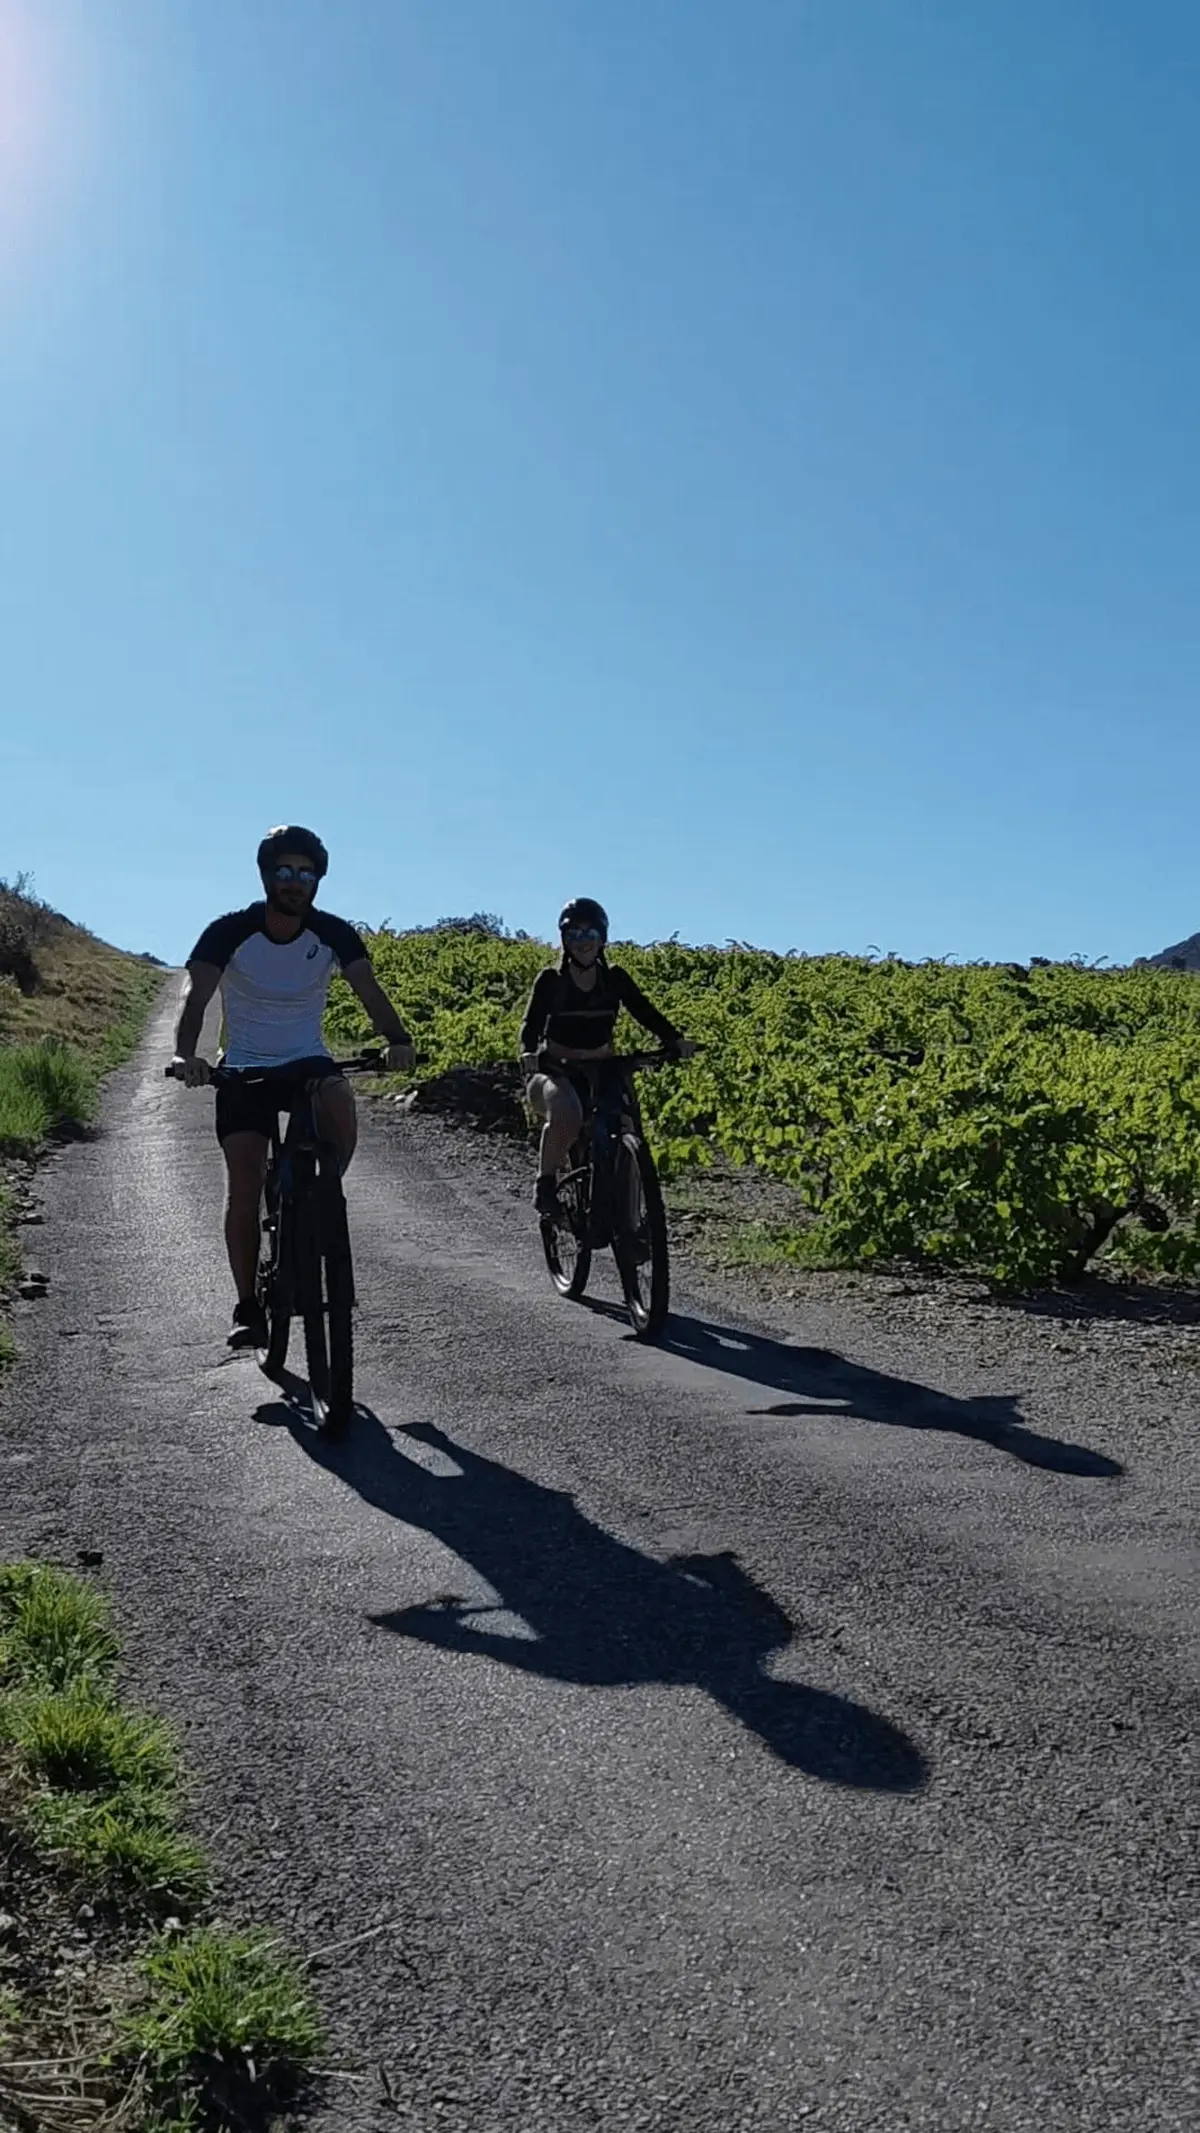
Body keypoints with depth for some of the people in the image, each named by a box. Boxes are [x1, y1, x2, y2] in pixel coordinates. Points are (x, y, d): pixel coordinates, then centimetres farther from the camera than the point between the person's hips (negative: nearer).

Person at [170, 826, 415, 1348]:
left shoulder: (332, 933, -8)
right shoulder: (230, 932, -13)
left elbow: (368, 989, -21)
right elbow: (196, 997, -24)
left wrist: (397, 1040, -41)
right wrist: (185, 1055, -44)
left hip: (307, 1063, 1)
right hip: (243, 1071, -1)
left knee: (340, 1101, -34)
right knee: (245, 1187, -12)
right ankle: (248, 1307, 1)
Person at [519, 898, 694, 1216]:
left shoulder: (614, 978, 6)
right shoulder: (550, 980, -2)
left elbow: (645, 1011, -3)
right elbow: (532, 1022, -12)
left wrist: (675, 1039, -20)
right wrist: (529, 1054, -34)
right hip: (555, 1072, -4)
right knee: (566, 1113, -36)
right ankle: (546, 1184, -18)